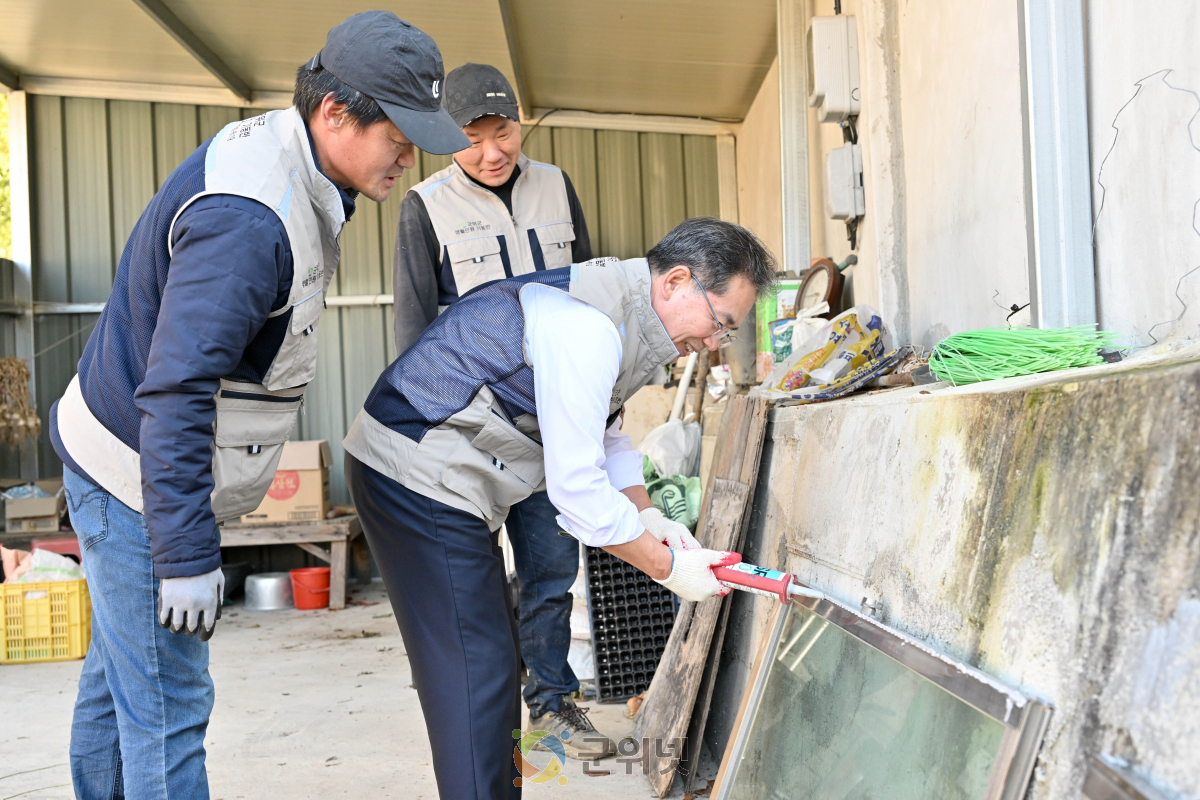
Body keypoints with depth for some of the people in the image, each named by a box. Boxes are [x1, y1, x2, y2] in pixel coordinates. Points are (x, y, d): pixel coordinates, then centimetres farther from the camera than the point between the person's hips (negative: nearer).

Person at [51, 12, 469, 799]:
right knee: (167, 705, 0)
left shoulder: (280, 156, 4)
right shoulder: (249, 218, -28)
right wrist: (188, 556, -28)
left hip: (138, 466, 10)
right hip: (140, 476, -10)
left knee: (119, 672, 23)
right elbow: (175, 391, -31)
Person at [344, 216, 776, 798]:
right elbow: (576, 488, -25)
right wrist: (667, 567, -14)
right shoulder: (586, 327, -26)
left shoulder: (627, 315, 7)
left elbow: (604, 436, 17)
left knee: (494, 660, 16)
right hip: (420, 477, -10)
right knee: (475, 669, -7)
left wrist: (645, 518, 3)